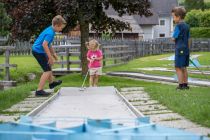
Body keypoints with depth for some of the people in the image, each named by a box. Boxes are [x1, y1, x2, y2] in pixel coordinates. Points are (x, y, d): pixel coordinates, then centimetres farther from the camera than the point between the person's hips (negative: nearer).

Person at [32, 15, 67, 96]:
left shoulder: (50, 29, 8)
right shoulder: (50, 33, -24)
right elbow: (44, 45, -30)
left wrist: (53, 54, 21)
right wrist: (50, 57, -25)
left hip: (37, 50, 10)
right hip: (38, 52, -10)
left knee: (49, 65, 28)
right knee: (47, 71, -9)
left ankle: (51, 83, 48)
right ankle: (39, 90, -11)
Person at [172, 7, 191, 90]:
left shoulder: (178, 26, -13)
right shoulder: (187, 26, 12)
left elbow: (174, 38, -12)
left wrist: (173, 37, 10)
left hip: (180, 49, -8)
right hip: (186, 49, 8)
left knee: (178, 68, -4)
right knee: (184, 68, 14)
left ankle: (181, 85, -6)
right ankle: (185, 84, 16)